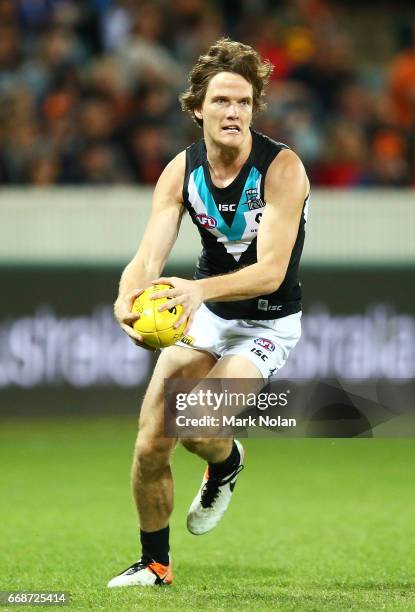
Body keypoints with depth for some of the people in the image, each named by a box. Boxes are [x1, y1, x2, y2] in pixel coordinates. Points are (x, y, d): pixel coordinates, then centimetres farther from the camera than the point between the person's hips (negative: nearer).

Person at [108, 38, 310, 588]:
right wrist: (128, 298, -42)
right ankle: (155, 563, 20)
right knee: (150, 444, -4)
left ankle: (226, 465, 13)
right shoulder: (181, 171, -10)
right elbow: (149, 257, -18)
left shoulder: (282, 168, -23)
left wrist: (201, 289, -48)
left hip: (267, 323, -4)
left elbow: (270, 270, -30)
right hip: (205, 314, 4)